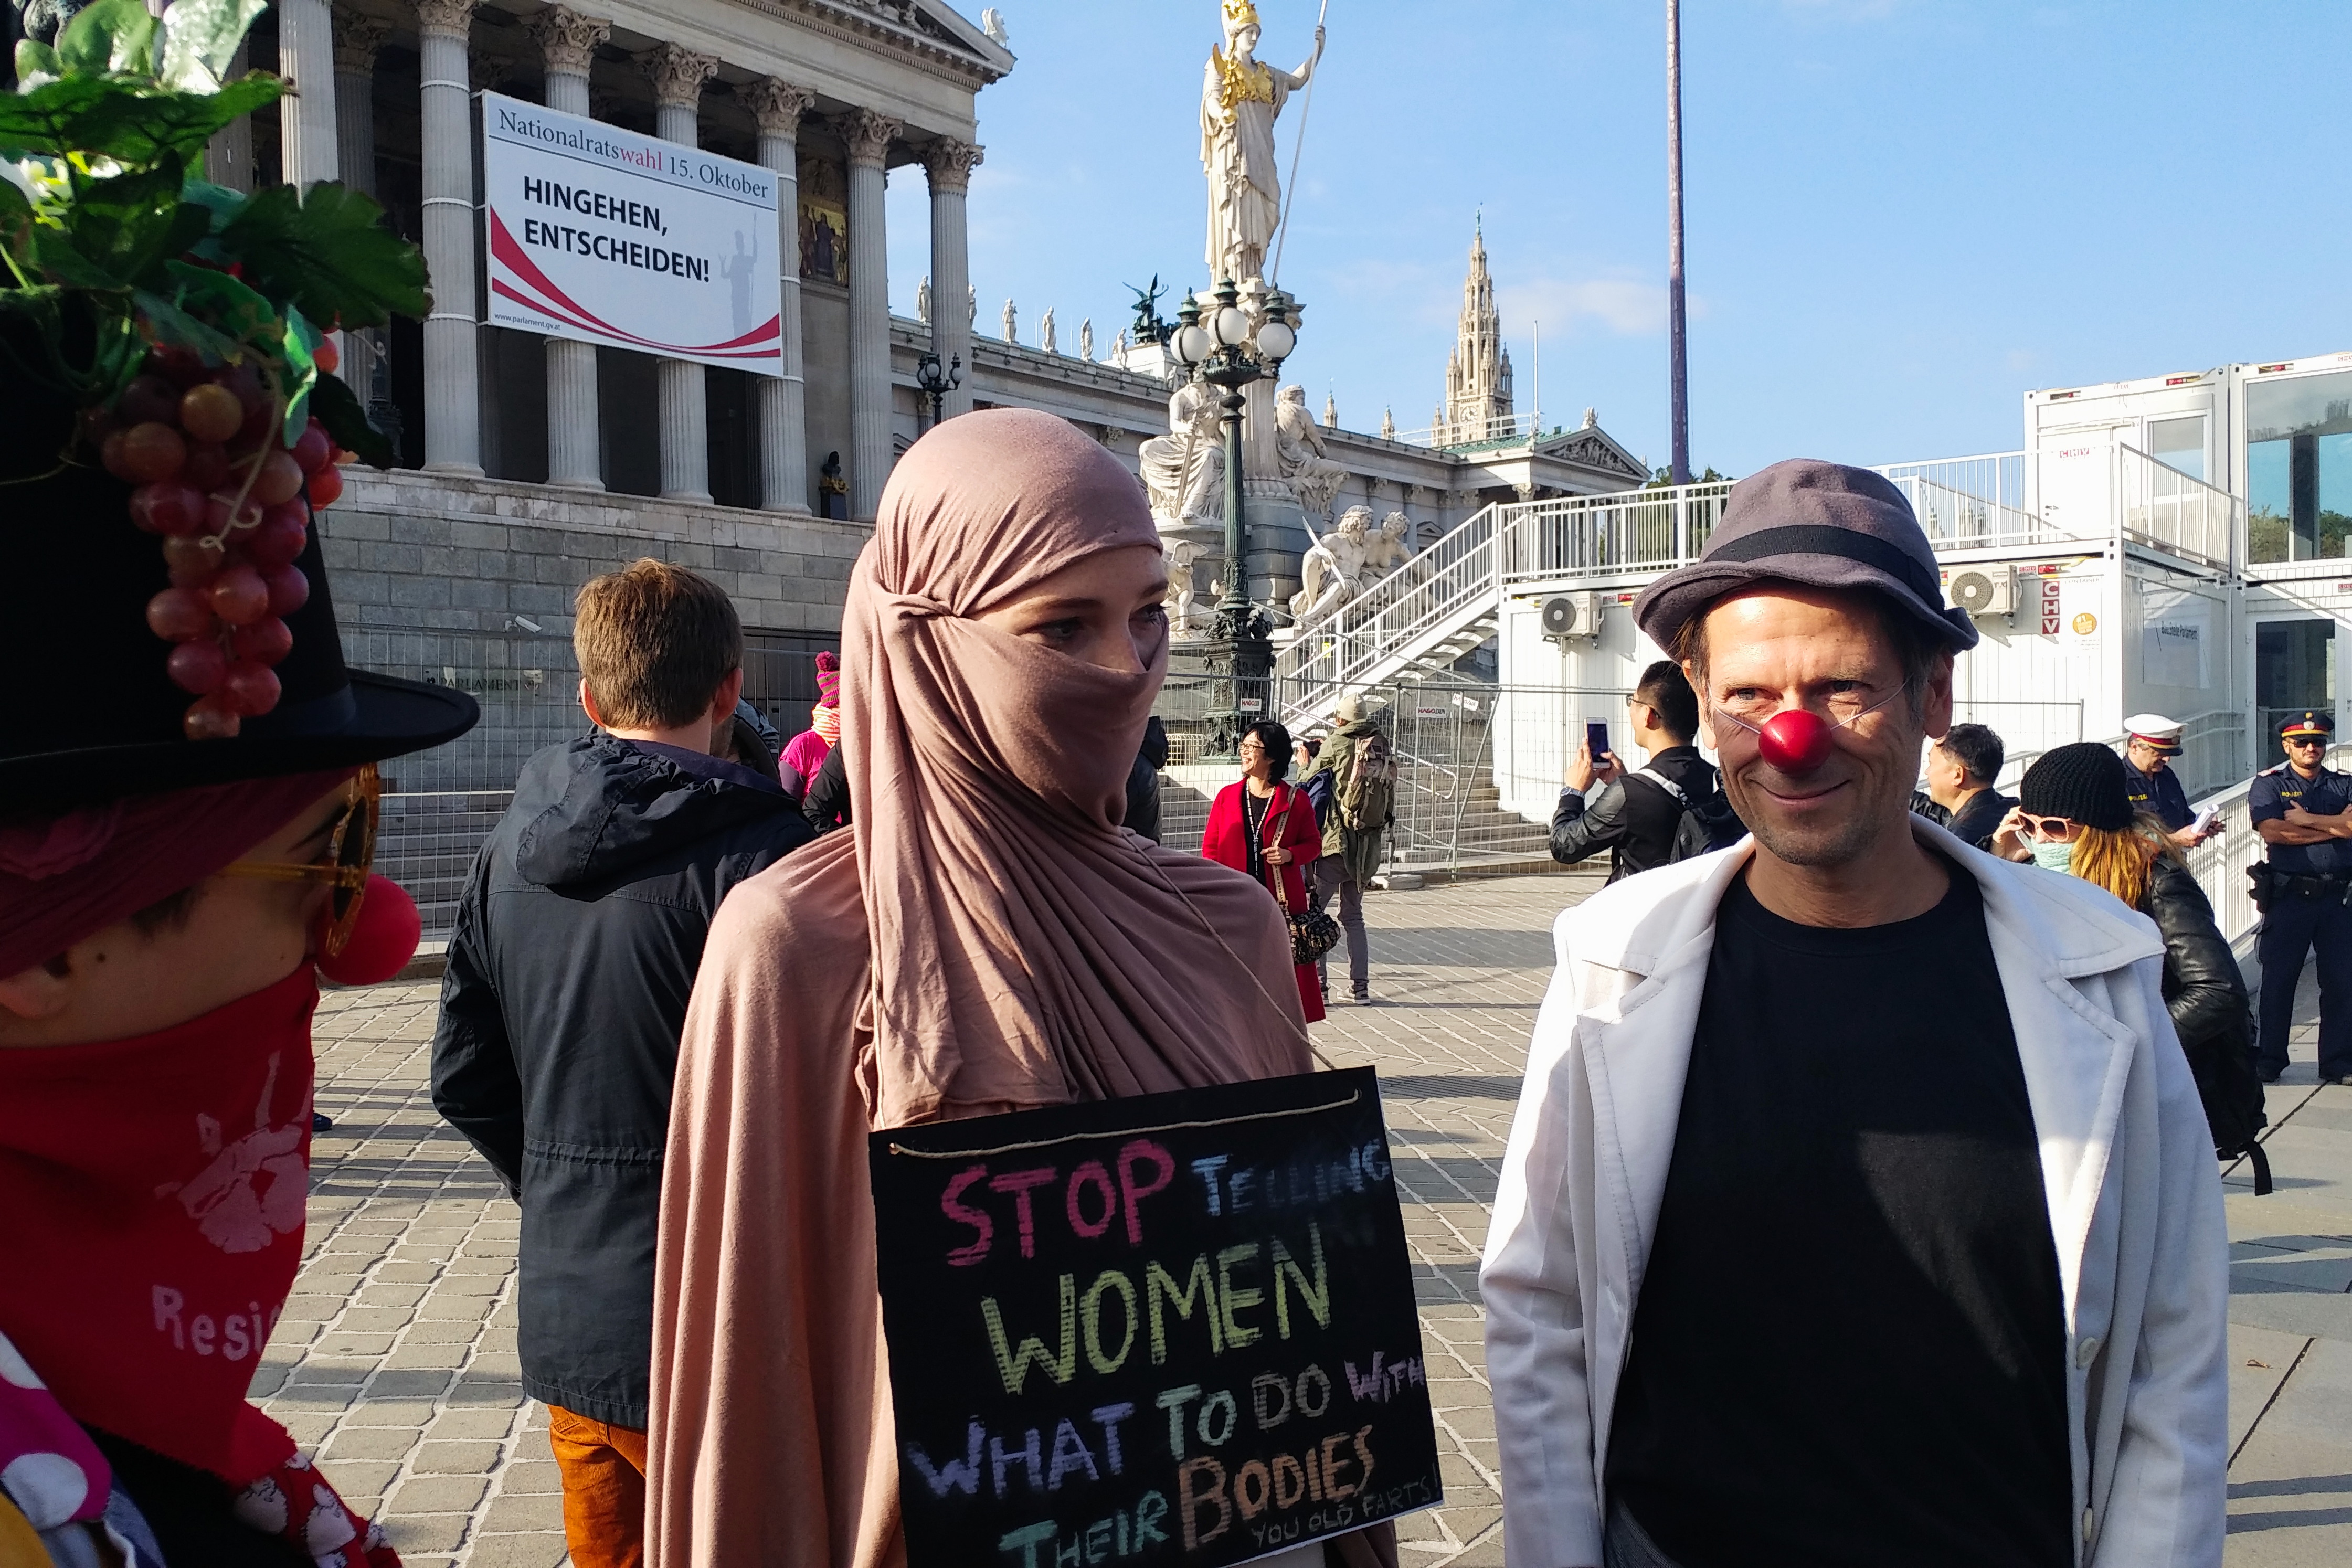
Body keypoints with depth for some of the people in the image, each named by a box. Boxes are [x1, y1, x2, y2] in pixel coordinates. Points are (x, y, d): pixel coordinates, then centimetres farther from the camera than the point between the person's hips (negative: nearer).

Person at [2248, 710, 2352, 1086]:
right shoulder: (2269, 784, 4)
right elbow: (2273, 831, -13)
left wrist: (2305, 819, -11)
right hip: (2288, 896, -2)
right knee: (2278, 980, 2)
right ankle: (2268, 1062, 11)